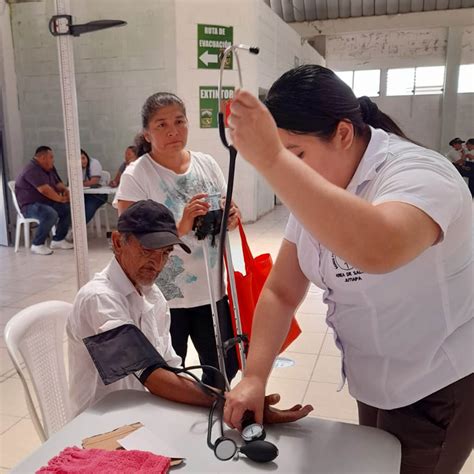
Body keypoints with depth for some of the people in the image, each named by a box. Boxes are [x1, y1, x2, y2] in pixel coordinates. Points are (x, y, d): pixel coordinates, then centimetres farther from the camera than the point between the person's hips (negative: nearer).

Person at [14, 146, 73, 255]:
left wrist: (65, 190, -8)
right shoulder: (32, 170, -20)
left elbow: (58, 184, 15)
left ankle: (58, 240, 3)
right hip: (30, 205, -10)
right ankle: (37, 245, -19)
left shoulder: (50, 168, 11)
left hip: (46, 202, 10)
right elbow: (44, 190, -29)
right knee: (51, 214, -36)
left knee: (69, 208, -6)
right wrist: (60, 199, -19)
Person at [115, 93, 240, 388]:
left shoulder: (207, 164, 3)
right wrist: (181, 227, -30)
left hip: (211, 291, 5)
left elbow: (231, 211, 13)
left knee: (225, 368, 18)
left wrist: (232, 216, -11)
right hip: (163, 297, -4)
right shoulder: (136, 176, -11)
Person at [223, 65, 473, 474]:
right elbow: (281, 292, -3)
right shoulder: (316, 190, -4)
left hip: (441, 387, -7)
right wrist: (254, 377, -13)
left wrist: (272, 160, -48)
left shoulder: (418, 175, -27)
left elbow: (377, 250, -51)